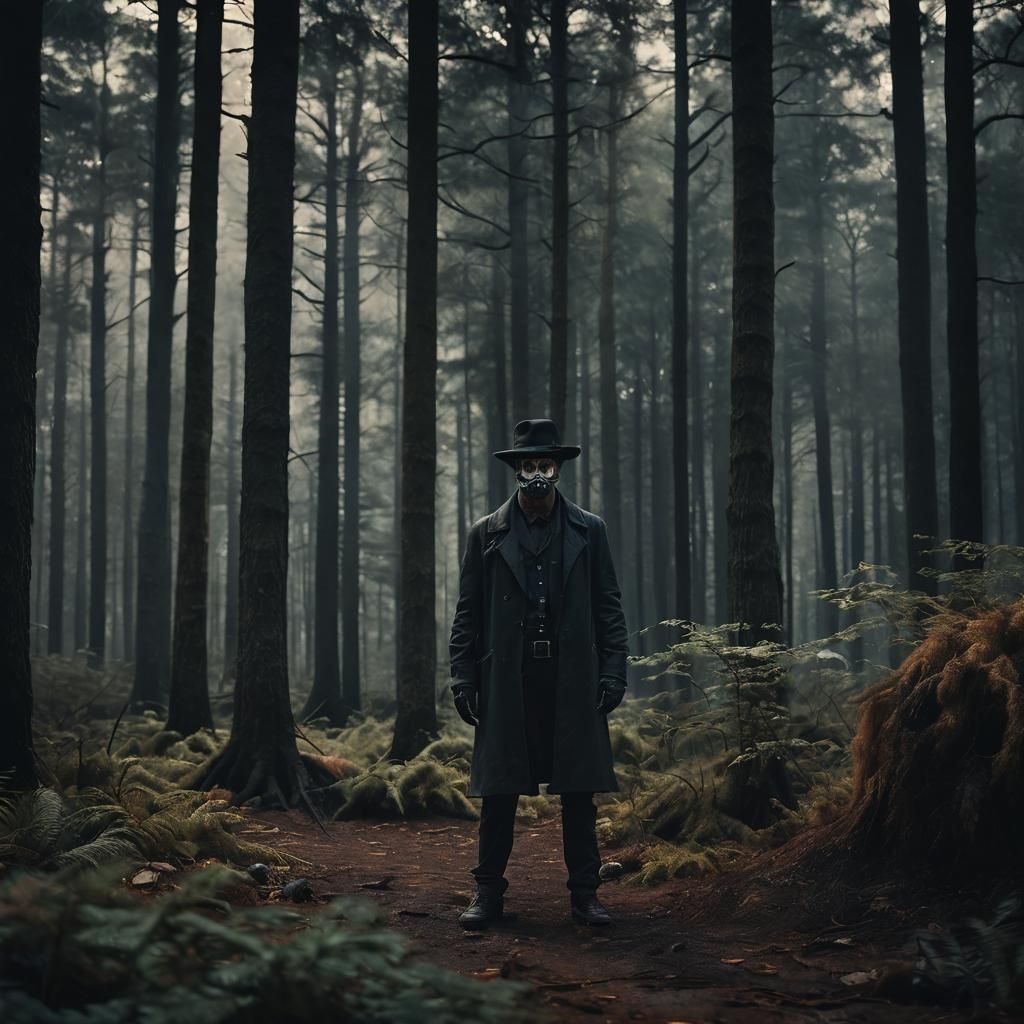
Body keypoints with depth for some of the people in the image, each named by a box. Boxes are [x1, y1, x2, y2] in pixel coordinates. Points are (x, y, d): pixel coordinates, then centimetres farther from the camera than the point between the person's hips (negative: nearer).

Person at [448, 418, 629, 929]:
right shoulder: (486, 534, 8)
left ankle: (584, 893, 12)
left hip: (574, 682, 0)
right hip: (507, 681, 0)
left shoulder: (589, 531, 10)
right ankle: (489, 892, 13)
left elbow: (608, 608, 9)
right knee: (498, 791, 3)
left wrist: (612, 672, 0)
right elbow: (468, 613, 8)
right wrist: (463, 677, 0)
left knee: (579, 792, 3)